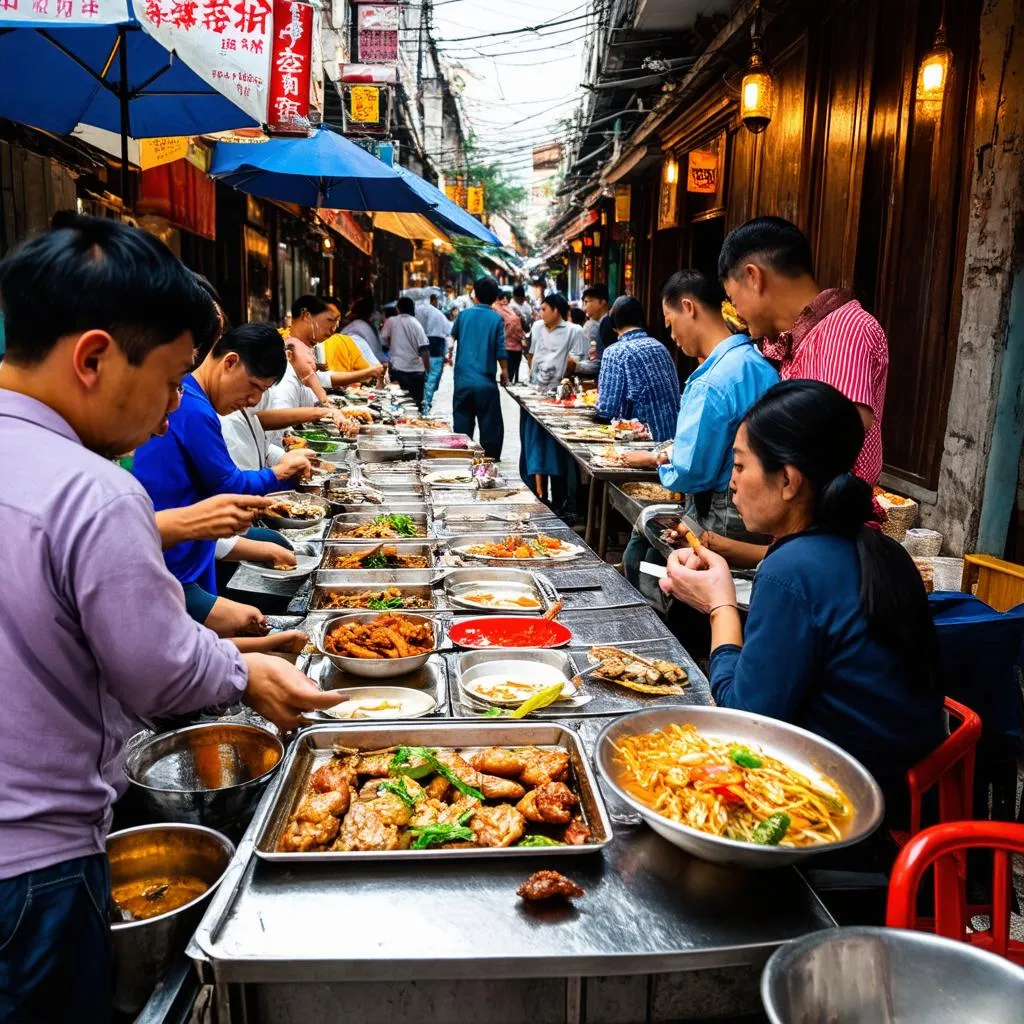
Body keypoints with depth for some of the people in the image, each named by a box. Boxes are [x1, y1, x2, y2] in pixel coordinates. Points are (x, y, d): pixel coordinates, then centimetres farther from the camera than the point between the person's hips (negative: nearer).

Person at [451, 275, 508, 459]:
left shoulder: (463, 314, 5)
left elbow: (453, 335, 25)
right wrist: (504, 372, 12)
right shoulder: (496, 319, -2)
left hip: (463, 381, 3)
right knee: (490, 430, 5)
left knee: (462, 429, 9)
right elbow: (501, 351, -3)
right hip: (486, 383, -2)